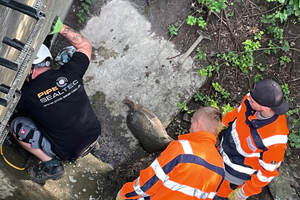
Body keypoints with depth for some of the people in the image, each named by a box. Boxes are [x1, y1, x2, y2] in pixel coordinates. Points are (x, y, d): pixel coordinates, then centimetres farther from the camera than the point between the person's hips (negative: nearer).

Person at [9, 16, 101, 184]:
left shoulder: (27, 94, -20)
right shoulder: (70, 73, -13)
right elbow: (86, 45, 6)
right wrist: (61, 27, 2)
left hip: (68, 152, -4)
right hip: (95, 136, 5)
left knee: (16, 125, 4)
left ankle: (51, 165, 0)